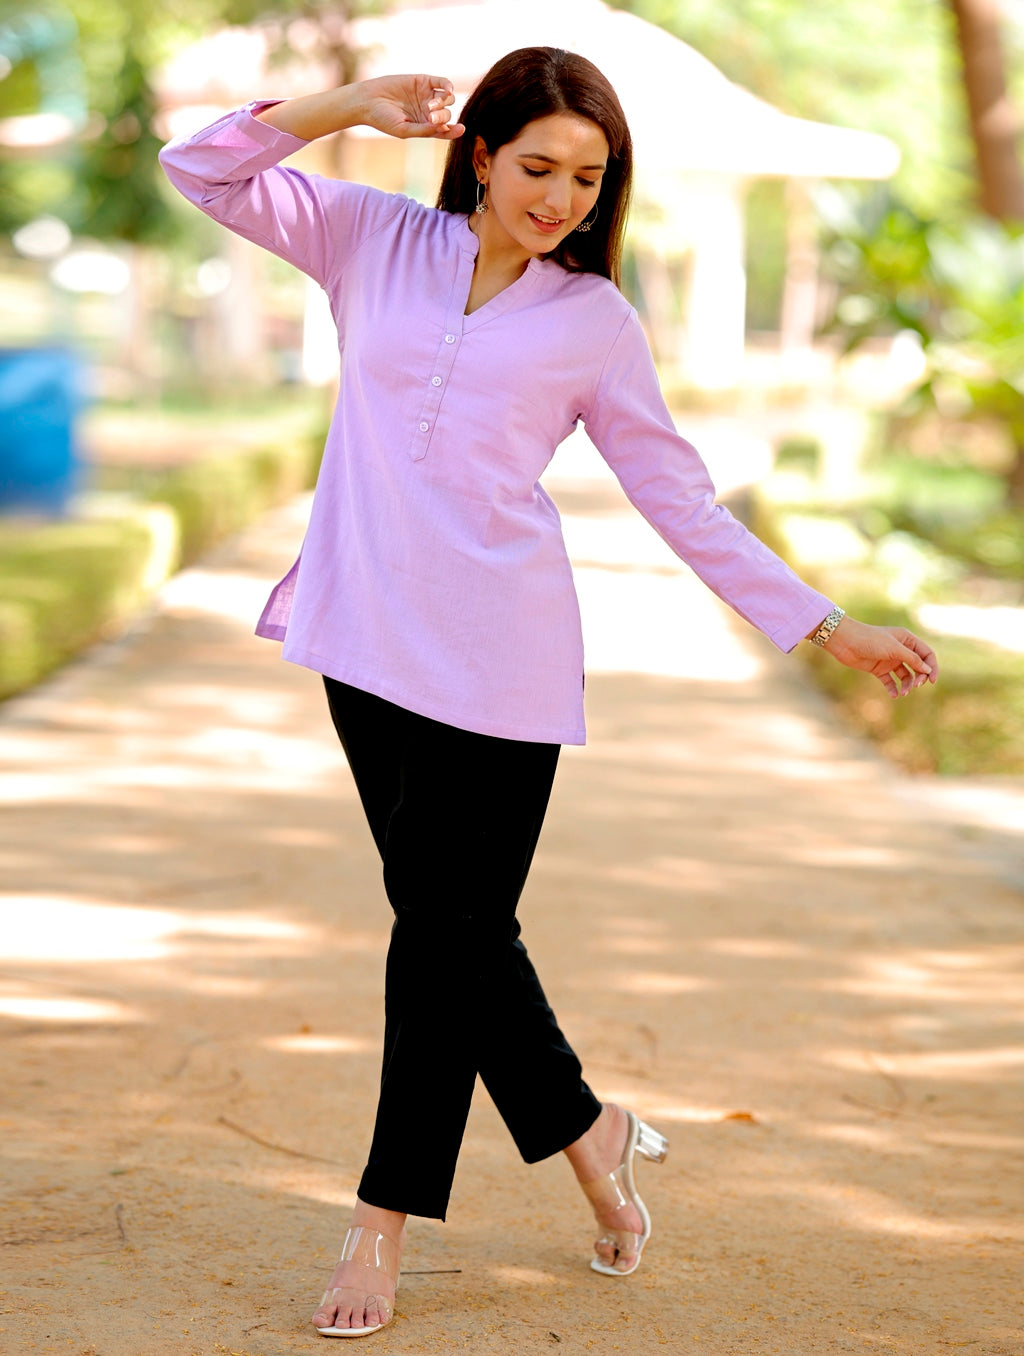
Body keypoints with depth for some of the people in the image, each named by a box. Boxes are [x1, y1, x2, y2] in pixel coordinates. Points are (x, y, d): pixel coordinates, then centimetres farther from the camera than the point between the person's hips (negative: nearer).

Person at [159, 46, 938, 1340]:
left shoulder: (593, 322, 5)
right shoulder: (377, 241, 9)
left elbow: (682, 498, 9)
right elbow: (204, 169, 8)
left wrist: (830, 625, 7)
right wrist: (349, 106, -5)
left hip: (496, 657, -2)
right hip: (368, 637, 2)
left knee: (448, 930, 0)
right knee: (447, 919, 7)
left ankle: (385, 1219, 15)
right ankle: (584, 1127, 29)